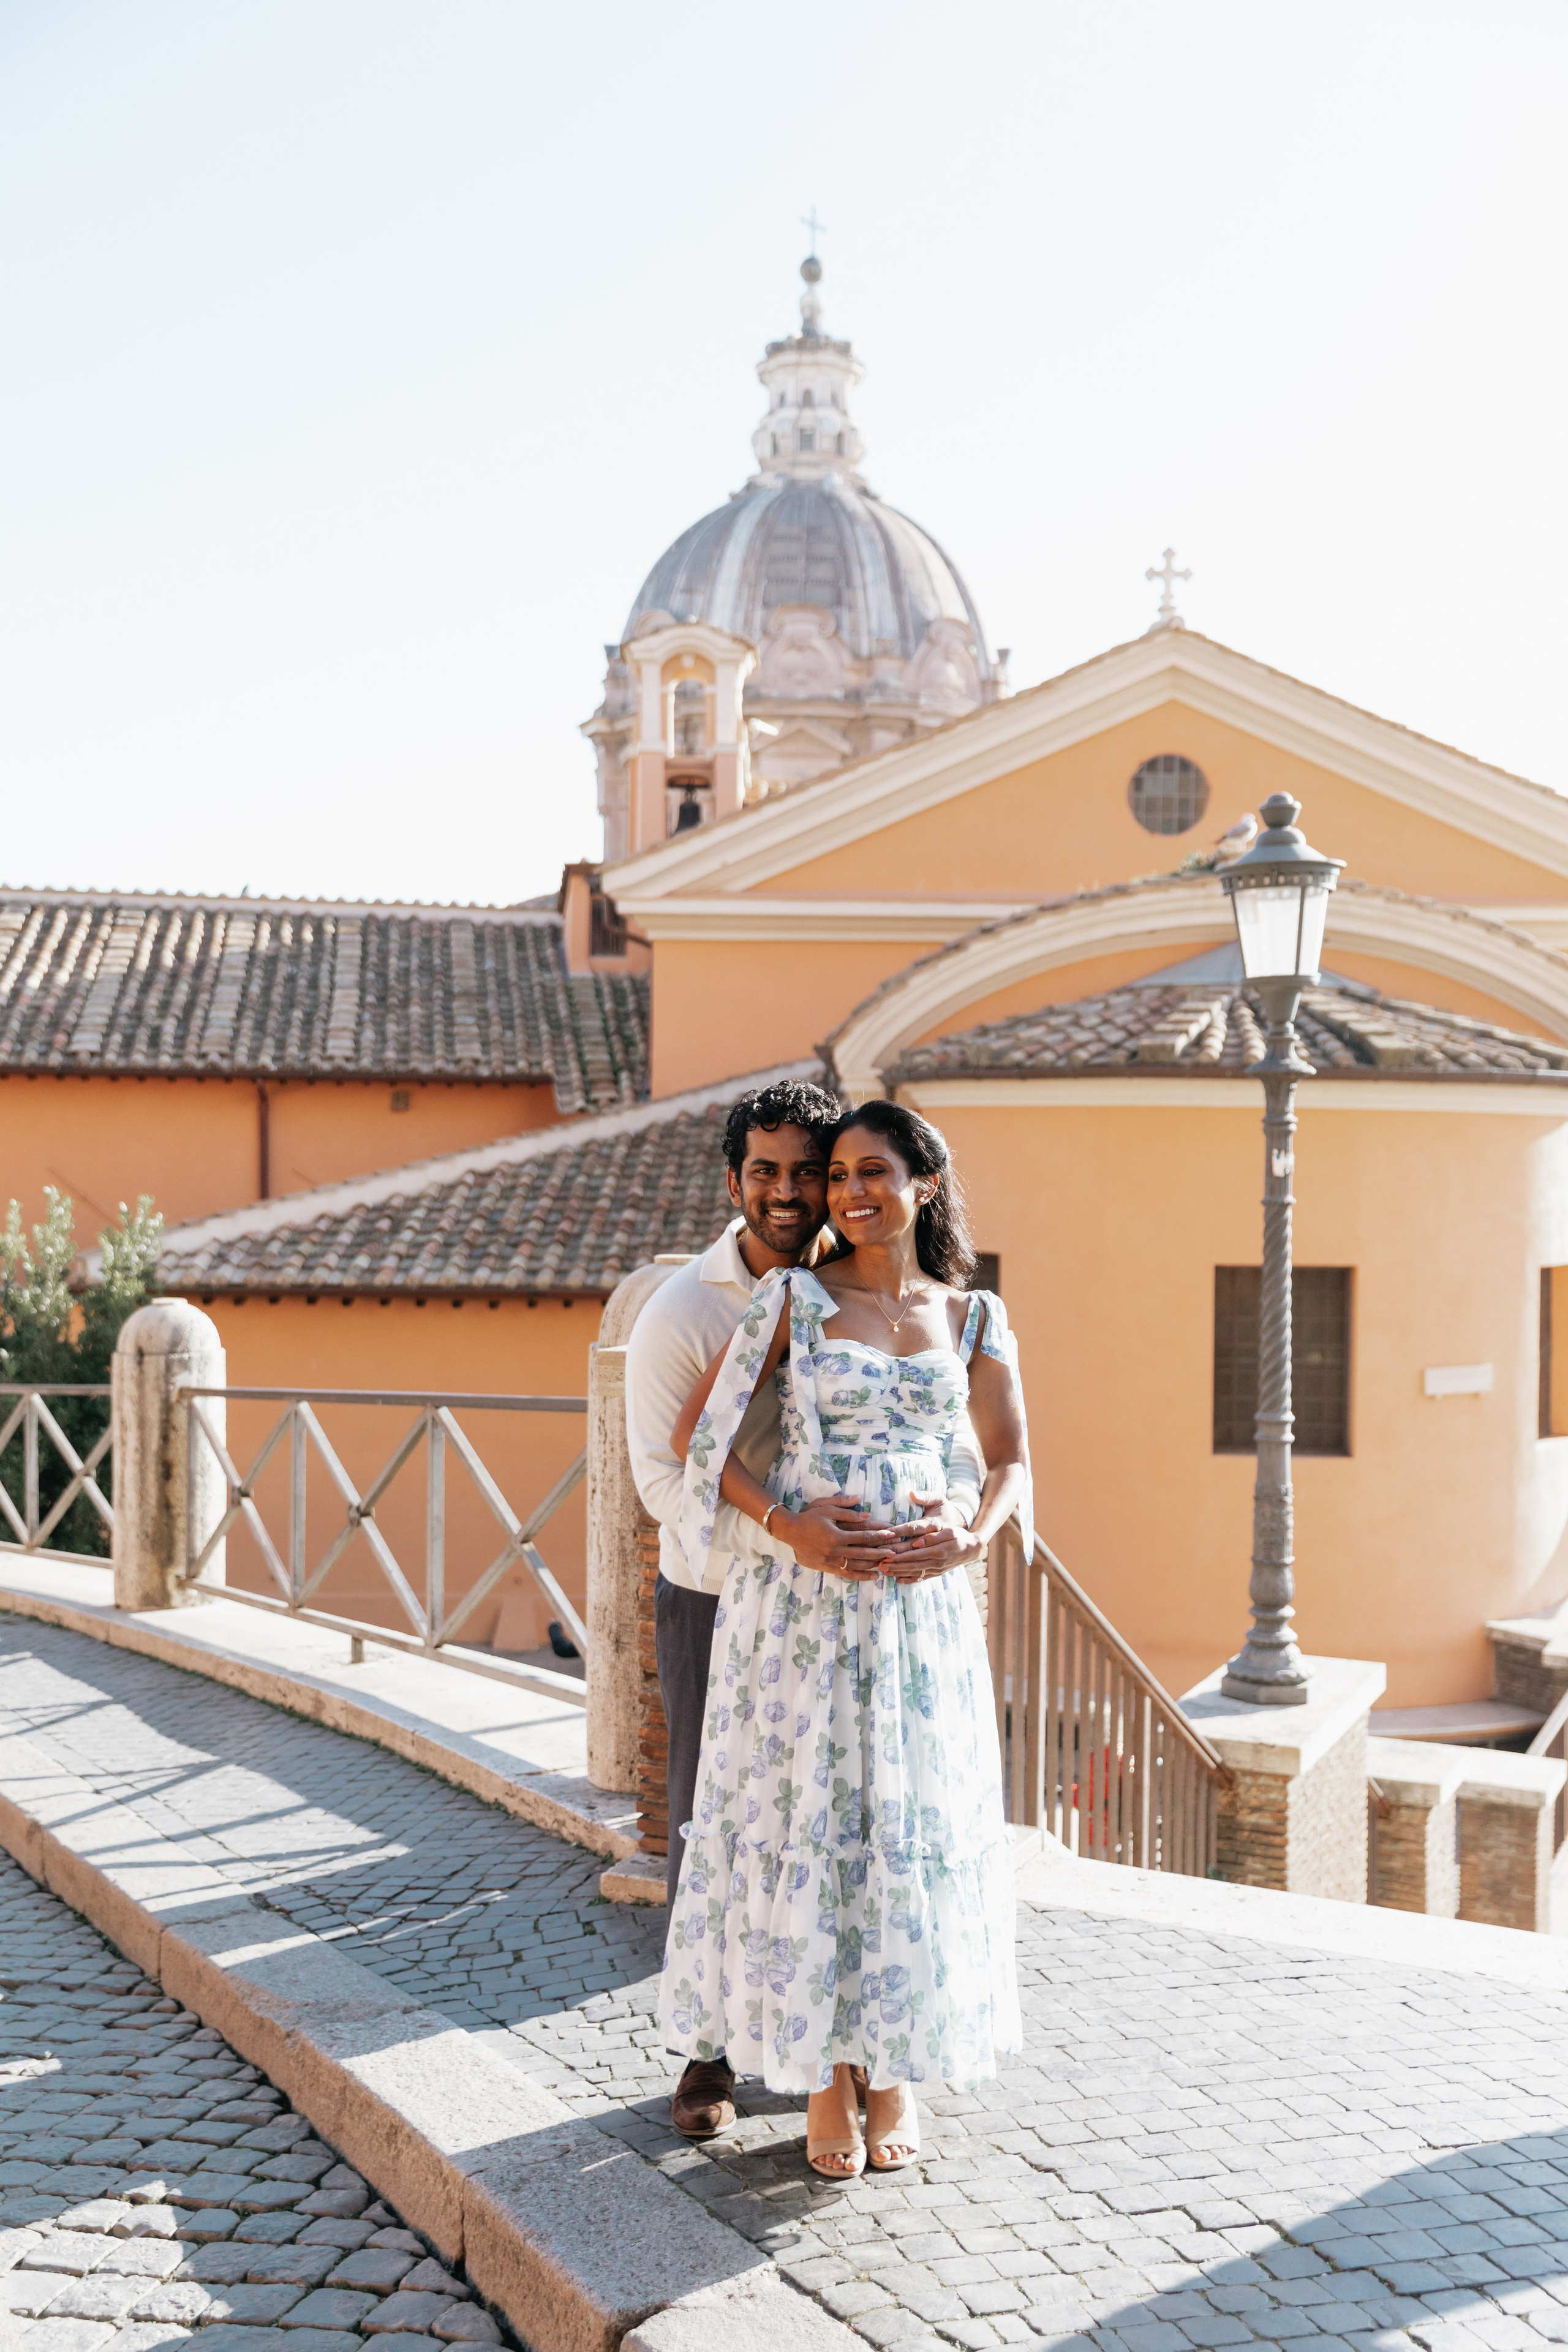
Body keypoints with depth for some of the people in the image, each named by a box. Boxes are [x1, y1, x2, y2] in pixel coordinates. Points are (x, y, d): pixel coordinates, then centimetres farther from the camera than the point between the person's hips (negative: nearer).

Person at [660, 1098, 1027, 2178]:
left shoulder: (974, 1318, 7)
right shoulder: (796, 1297, 0)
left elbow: (1012, 1460, 13)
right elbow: (698, 1432, -1)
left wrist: (971, 1540, -8)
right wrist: (788, 1524, -15)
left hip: (921, 1604, 2)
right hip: (799, 1599, -2)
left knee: (915, 1829, 4)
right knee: (806, 1823, 1)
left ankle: (895, 2076, 20)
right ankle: (827, 2080, 15)